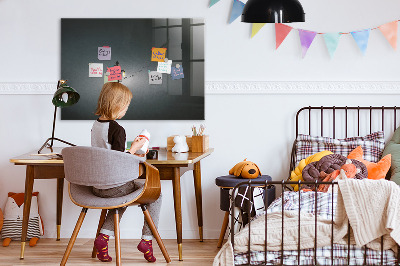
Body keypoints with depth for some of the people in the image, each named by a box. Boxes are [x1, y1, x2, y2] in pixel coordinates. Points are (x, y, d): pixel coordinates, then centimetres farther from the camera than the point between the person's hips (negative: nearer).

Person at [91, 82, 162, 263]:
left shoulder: (95, 125, 6)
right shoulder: (117, 129, -19)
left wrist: (130, 154, 18)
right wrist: (134, 148, -8)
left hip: (96, 186, 8)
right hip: (114, 186, -8)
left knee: (123, 195, 36)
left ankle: (104, 236, 18)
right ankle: (147, 239, 9)